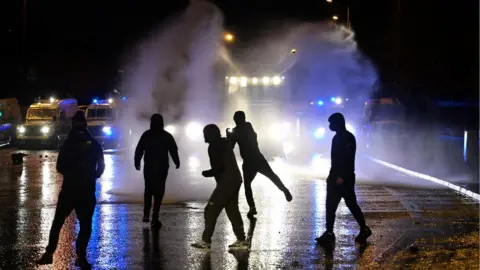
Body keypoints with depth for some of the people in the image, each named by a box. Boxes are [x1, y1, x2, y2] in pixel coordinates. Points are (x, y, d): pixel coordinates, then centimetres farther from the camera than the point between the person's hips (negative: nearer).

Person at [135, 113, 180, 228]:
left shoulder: (146, 135, 0)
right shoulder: (167, 136, -2)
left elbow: (139, 150, 0)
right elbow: (173, 151, -2)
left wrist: (137, 163, 11)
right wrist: (177, 162, 12)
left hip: (148, 168, 2)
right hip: (161, 168, -2)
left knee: (148, 191, 18)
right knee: (158, 192, 1)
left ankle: (146, 215, 13)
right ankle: (155, 217, -6)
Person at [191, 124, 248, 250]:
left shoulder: (214, 146, -13)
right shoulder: (224, 143, 15)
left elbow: (218, 167, -18)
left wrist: (207, 173, -2)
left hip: (226, 182, -9)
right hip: (234, 179, 9)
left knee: (211, 209, -4)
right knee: (232, 210, 13)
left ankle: (205, 241, -3)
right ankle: (241, 241, 10)